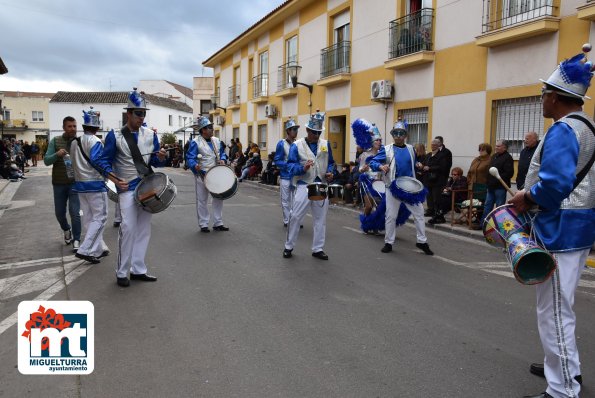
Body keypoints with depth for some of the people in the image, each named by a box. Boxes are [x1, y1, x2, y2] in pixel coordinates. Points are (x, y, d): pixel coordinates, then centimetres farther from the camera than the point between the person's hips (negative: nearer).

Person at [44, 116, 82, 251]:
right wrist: (57, 155, -24)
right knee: (59, 212, 13)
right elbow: (46, 161, -5)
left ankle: (76, 240, 10)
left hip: (75, 183, -2)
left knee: (75, 213, -5)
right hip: (59, 183, 2)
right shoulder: (55, 141, -1)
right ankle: (66, 230, 41)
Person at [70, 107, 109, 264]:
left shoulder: (74, 142, 10)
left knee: (88, 218, 12)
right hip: (95, 184, -8)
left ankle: (100, 248, 19)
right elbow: (96, 161, -23)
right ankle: (84, 250, -9)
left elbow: (74, 162, 11)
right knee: (99, 218, -1)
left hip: (80, 184, 8)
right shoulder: (95, 142, -12)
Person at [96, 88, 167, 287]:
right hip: (127, 189, -5)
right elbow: (104, 161, -6)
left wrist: (161, 158, -13)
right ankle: (122, 272, 2)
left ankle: (138, 269, 18)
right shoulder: (115, 136, -6)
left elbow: (155, 161, 10)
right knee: (128, 228, -11)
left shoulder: (150, 135, 6)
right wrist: (115, 179, -21)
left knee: (144, 229, 8)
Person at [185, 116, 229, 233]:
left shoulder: (216, 141, 9)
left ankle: (218, 223, 20)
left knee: (218, 198, 9)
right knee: (202, 200, 3)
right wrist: (195, 165, -35)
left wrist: (222, 159, -1)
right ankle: (203, 224, 14)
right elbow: (190, 158, -16)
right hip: (202, 175, -6)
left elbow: (222, 152, 20)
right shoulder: (195, 142, -11)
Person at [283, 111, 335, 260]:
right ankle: (289, 246, 14)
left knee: (320, 219, 8)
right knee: (295, 217, -1)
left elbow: (331, 162, 15)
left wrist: (330, 172, -5)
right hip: (304, 186, -4)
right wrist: (303, 168, -27)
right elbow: (290, 165, -9)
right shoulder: (297, 145, -4)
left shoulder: (325, 144, 8)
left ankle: (318, 249, 19)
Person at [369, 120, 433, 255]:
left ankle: (422, 241, 15)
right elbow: (372, 162, -8)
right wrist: (381, 166, -26)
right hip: (393, 188, -3)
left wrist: (419, 166, 6)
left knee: (419, 213, 3)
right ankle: (388, 243, 16)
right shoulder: (387, 149, -4)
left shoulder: (410, 149, 9)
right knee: (391, 216, 2)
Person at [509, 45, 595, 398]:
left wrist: (526, 199, -13)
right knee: (560, 306, 24)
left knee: (554, 311, -2)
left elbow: (554, 183, -30)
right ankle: (566, 367, 39)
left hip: (561, 229, -11)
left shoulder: (564, 129, -18)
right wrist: (532, 195, 11)